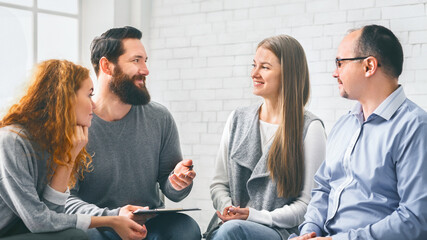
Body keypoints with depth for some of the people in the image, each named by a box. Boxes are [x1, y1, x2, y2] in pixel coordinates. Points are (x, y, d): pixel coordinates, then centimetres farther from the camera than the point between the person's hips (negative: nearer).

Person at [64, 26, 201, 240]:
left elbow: (170, 191, 8)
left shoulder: (160, 118, 3)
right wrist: (112, 216, -30)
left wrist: (177, 183, -17)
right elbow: (65, 198, -13)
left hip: (150, 223, 3)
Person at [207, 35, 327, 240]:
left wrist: (255, 216, -13)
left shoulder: (309, 128, -1)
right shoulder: (237, 119, 15)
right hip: (232, 223, 3)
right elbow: (219, 184, 16)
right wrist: (227, 207, -6)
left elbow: (308, 203, -4)